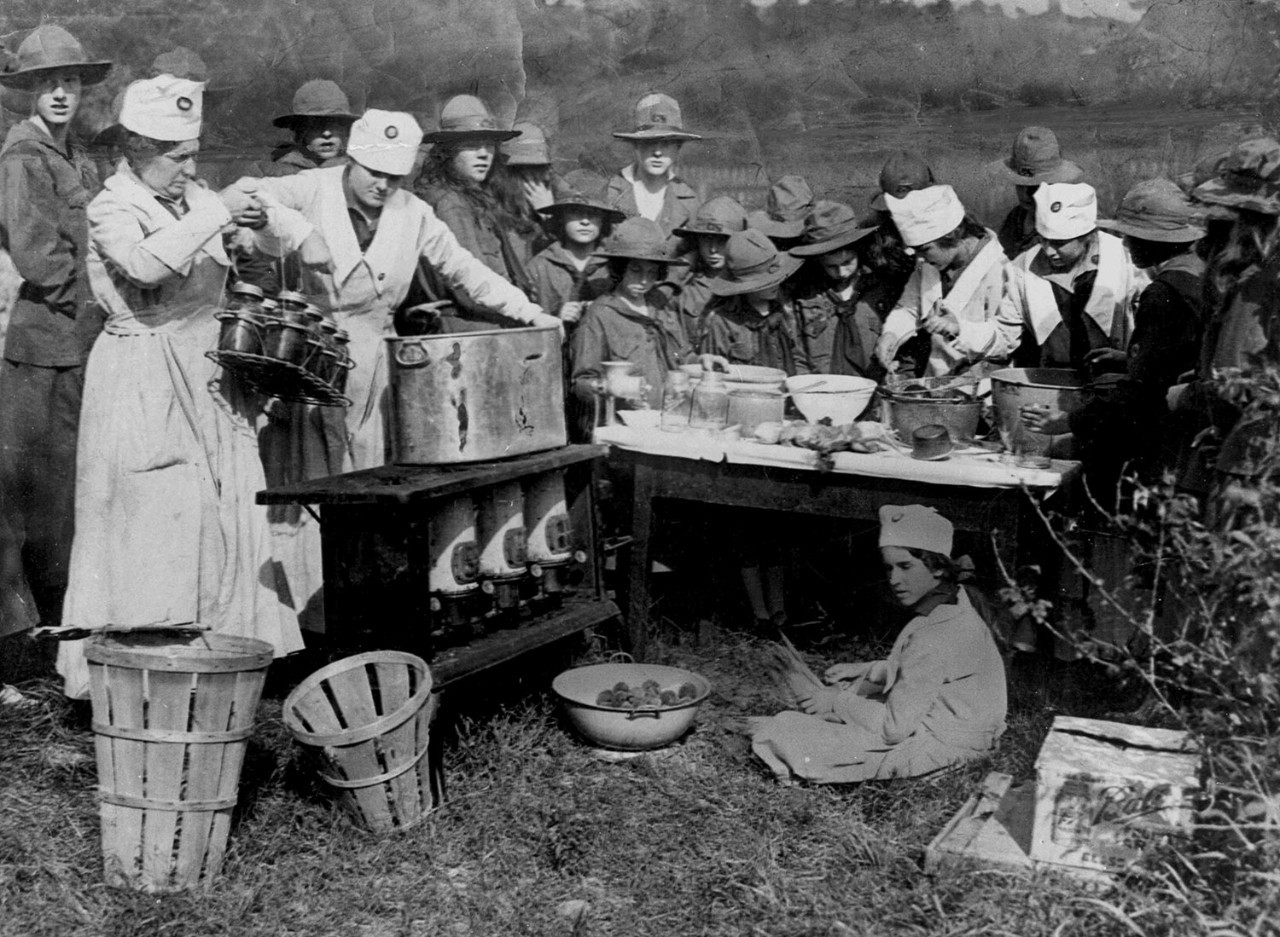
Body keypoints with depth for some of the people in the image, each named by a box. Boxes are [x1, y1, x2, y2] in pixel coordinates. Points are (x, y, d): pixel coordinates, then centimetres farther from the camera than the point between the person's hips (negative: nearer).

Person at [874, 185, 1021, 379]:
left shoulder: (997, 270, -15)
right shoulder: (928, 267, 7)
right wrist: (891, 334, -4)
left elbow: (1010, 337, -16)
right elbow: (908, 307, 18)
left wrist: (958, 328, -29)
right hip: (935, 383, 6)